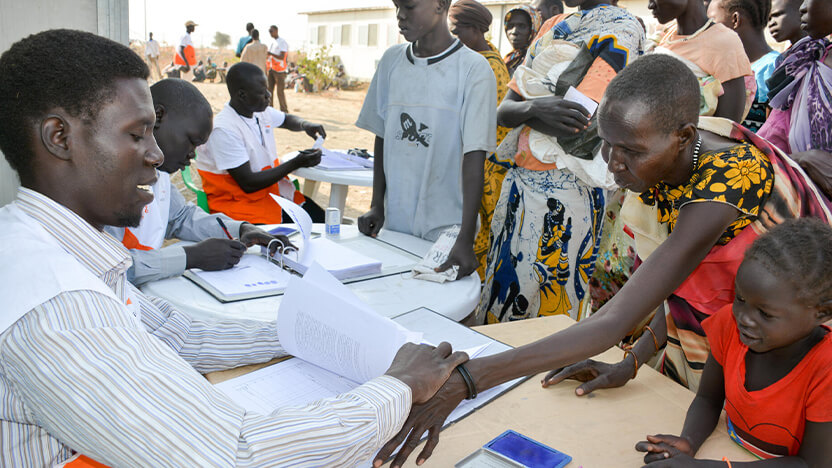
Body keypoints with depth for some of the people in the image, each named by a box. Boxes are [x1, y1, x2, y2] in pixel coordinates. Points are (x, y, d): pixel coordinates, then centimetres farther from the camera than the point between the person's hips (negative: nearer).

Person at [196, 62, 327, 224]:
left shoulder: (262, 112, 6)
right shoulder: (223, 130, -19)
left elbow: (288, 120, 29)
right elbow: (248, 184, -21)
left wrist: (305, 125, 4)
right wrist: (296, 163, -19)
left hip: (276, 191, 9)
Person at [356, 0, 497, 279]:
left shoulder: (473, 68, -9)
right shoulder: (392, 60, 6)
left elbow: (474, 155, -14)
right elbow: (382, 137, 12)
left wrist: (466, 239, -20)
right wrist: (376, 206, 6)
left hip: (445, 230, -4)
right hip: (393, 224, 4)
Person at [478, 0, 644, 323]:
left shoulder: (620, 31, -7)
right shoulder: (552, 27, 16)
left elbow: (575, 131, -18)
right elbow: (504, 112, 6)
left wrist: (523, 106, -3)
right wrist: (534, 108, -16)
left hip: (563, 193, -7)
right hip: (518, 177, 7)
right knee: (501, 295, 15)